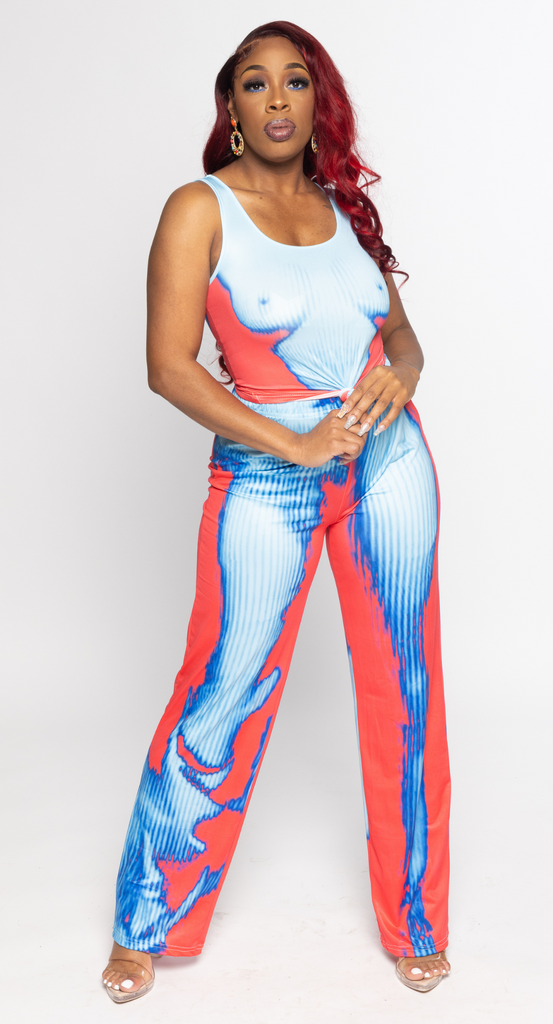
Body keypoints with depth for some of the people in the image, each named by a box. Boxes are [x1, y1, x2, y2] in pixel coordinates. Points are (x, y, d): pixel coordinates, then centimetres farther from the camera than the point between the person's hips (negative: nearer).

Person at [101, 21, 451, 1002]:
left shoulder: (346, 207, 9)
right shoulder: (200, 209, -6)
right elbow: (169, 364, -14)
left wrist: (400, 375, -9)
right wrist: (295, 444, -17)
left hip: (389, 462, 5)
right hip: (266, 479, -4)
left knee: (403, 693, 9)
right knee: (221, 700, -2)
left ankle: (414, 920, 28)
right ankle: (148, 927, 20)